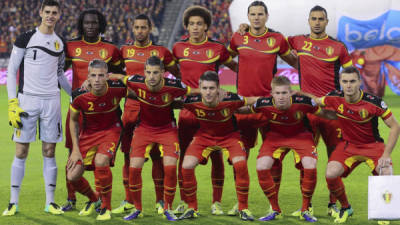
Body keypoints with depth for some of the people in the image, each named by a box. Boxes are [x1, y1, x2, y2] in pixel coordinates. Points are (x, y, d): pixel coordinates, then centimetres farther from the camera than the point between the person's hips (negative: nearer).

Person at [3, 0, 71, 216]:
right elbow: (11, 71, -2)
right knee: (21, 152, -2)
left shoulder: (60, 44, 11)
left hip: (51, 101, 3)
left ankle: (50, 202, 8)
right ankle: (13, 202, 6)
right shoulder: (25, 39, -2)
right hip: (27, 99, -3)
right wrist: (12, 102, -9)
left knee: (49, 152, 3)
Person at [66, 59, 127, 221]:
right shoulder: (79, 95, -19)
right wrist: (76, 149, -4)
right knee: (72, 176, -6)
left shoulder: (117, 88, -23)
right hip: (88, 132, 2)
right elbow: (73, 120, -1)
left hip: (111, 130, -2)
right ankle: (92, 199, 29)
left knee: (101, 162, -32)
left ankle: (106, 207, -10)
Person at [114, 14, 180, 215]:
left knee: (156, 155, -2)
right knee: (128, 154, 3)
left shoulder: (161, 52, 4)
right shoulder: (125, 51, 10)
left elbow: (179, 74, 11)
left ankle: (160, 201, 5)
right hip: (131, 106, 2)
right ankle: (128, 201, 12)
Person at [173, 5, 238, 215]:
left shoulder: (217, 49, 1)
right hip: (187, 109, 2)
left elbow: (235, 66, 14)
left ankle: (216, 202, 8)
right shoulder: (179, 48, 6)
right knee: (184, 155, 3)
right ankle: (184, 201, 12)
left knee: (216, 155, 0)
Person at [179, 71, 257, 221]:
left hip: (229, 135, -2)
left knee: (241, 165, -24)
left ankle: (243, 208, -5)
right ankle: (192, 208, 7)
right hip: (204, 136, 2)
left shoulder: (230, 100, -30)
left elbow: (254, 101, -17)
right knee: (186, 167, -15)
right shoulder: (192, 102, -27)